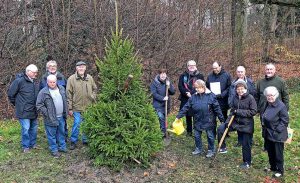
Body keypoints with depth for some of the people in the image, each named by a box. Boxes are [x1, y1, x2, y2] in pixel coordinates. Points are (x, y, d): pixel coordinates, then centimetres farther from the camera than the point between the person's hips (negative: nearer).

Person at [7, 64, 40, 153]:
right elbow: (10, 93, -8)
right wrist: (16, 104, 0)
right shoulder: (19, 81, -14)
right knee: (25, 128, -2)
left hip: (34, 111, 6)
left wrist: (37, 105, 12)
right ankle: (25, 146, 15)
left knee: (34, 128, 15)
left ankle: (33, 144, 31)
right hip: (24, 111, -6)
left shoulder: (36, 82, 5)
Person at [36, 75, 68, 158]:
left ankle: (62, 147, 34)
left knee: (61, 133, 19)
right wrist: (46, 113, -15)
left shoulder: (61, 89, 5)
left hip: (61, 117, 5)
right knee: (52, 135, 6)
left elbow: (65, 100, 16)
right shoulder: (43, 92, -12)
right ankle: (54, 150, 20)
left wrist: (66, 112, 12)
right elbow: (39, 105, -11)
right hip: (51, 118, -5)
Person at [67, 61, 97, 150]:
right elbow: (69, 94, -6)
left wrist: (93, 97, -2)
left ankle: (85, 140, 30)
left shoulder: (89, 78, 3)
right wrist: (70, 108, -8)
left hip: (88, 107, 4)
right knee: (77, 124, -2)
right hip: (77, 107, -3)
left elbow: (94, 89, 17)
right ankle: (73, 141, 16)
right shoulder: (71, 79, -7)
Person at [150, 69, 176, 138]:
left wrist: (169, 86, -16)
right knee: (161, 117, -16)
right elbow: (154, 93, -13)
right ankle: (163, 132, -8)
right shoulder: (155, 82, -7)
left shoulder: (168, 82, 5)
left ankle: (164, 131, 24)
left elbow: (173, 92, 1)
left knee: (164, 118, 11)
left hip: (166, 104, 4)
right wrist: (163, 98, -21)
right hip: (158, 104, -4)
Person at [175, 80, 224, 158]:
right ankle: (199, 149, 34)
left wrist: (221, 118, -6)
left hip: (208, 121, -3)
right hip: (198, 121, 4)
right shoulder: (193, 97, -2)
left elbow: (217, 108, -8)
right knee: (197, 136, 13)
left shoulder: (211, 96, -11)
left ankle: (211, 150, 28)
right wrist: (179, 116, -4)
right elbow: (186, 107, -1)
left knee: (210, 136, 10)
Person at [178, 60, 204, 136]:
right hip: (185, 99, 2)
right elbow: (180, 86, 0)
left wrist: (192, 93, -18)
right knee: (188, 116, 11)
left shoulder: (200, 76, 3)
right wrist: (186, 93, -16)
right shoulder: (183, 76, 9)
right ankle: (189, 131, 23)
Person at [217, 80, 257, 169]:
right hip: (236, 121, 5)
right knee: (220, 128, -12)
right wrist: (228, 121, -5)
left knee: (245, 144, 6)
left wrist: (239, 111, -21)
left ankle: (247, 162, 27)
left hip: (246, 124, -5)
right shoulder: (235, 98, 0)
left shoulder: (250, 98, -15)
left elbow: (253, 111, -18)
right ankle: (223, 148, 6)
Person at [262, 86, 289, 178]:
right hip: (268, 134, 7)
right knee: (270, 152, 20)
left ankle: (280, 170, 23)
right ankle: (273, 167, 38)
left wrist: (277, 130, -17)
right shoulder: (267, 105, 4)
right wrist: (264, 127, 9)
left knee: (278, 154, 6)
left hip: (277, 135, -7)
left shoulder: (281, 106, -20)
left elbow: (284, 121, -16)